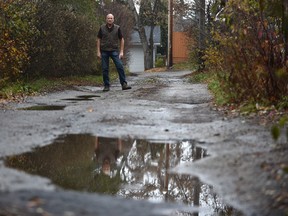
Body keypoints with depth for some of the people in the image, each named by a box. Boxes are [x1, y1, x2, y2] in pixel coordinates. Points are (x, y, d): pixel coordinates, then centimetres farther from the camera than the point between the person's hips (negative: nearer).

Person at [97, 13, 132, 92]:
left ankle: (124, 84, -11)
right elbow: (98, 39, 8)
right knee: (105, 69, 1)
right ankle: (106, 86, 9)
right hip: (104, 51, 1)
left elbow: (122, 39, 6)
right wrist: (98, 52, 1)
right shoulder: (102, 28, 2)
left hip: (114, 51, -1)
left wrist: (121, 52, -1)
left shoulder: (117, 28, 0)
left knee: (120, 66, -13)